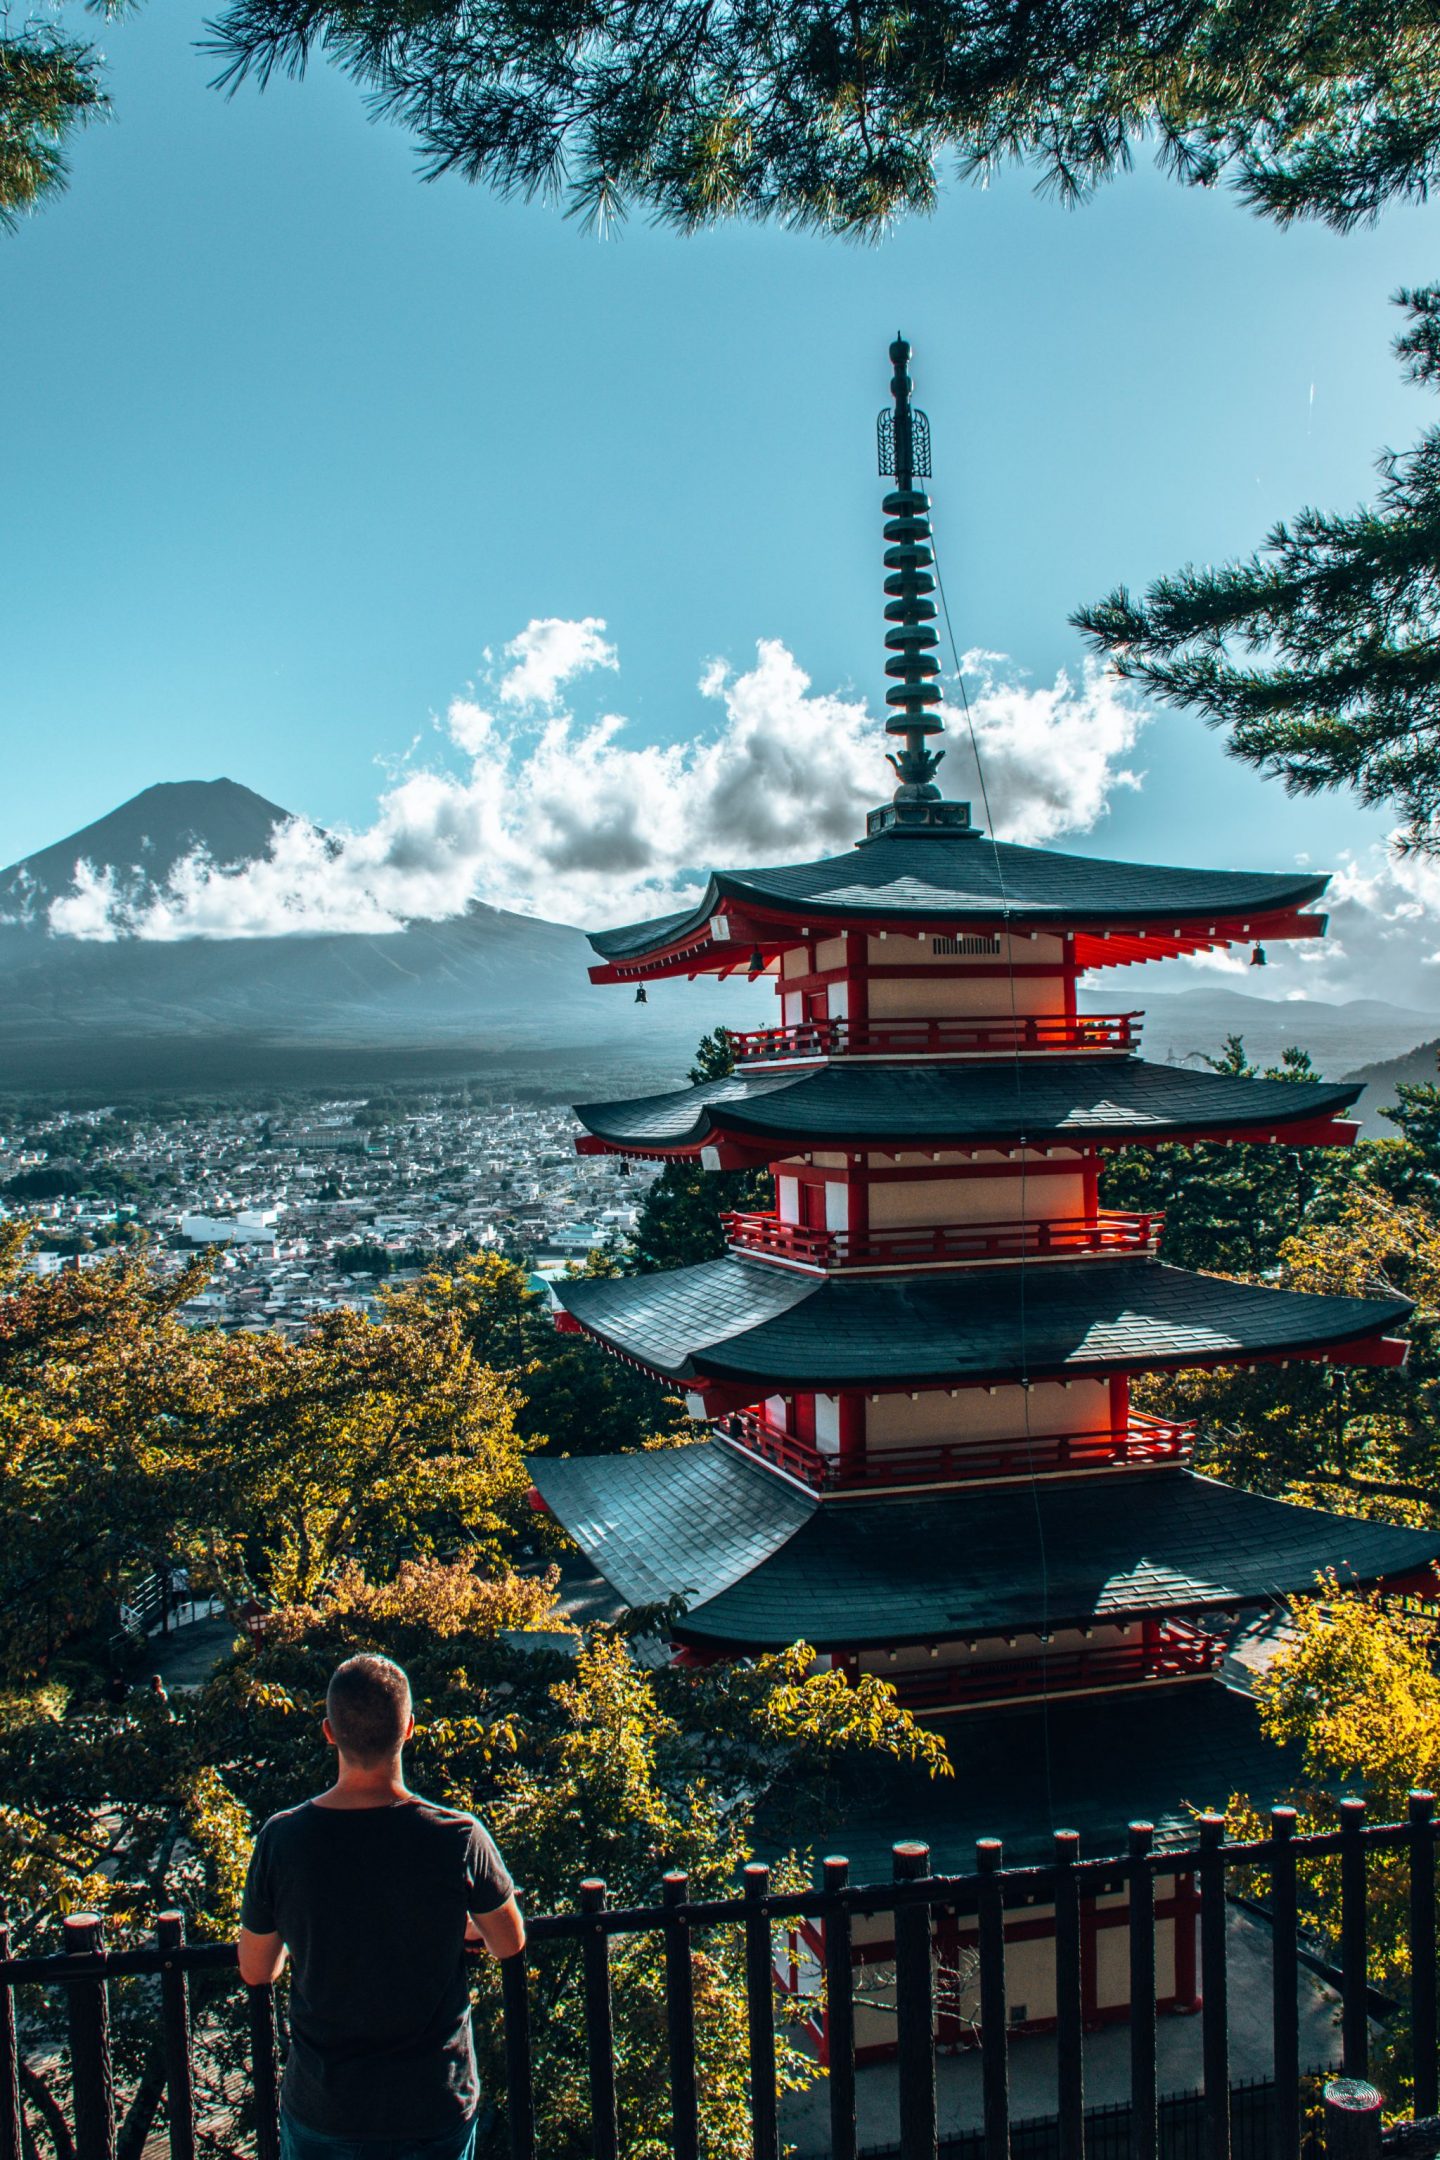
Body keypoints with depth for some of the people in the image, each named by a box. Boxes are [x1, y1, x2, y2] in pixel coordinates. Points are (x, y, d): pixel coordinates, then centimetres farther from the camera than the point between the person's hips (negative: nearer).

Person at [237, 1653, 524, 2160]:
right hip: (433, 2108, -1)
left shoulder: (282, 1839, -18)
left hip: (320, 2107, 1)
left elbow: (255, 1971, -2)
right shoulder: (459, 1838, -20)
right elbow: (509, 1943, -2)